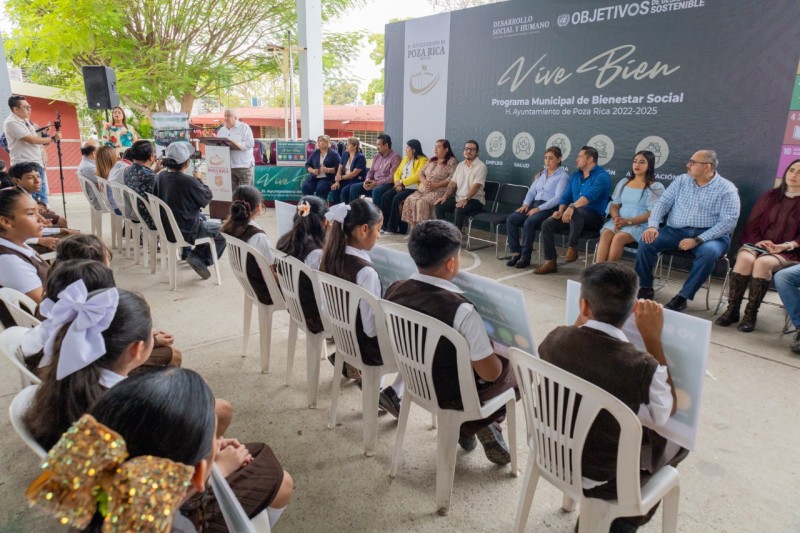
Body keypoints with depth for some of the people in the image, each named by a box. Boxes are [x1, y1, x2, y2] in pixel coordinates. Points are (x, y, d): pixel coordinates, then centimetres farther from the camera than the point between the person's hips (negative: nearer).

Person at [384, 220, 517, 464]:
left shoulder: (394, 290, -13)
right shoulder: (460, 310, -32)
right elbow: (490, 373, -23)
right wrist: (494, 351, 0)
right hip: (453, 395, -5)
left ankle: (468, 425, 23)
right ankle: (480, 423, 15)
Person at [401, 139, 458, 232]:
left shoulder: (452, 161, -2)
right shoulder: (431, 160, 22)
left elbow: (452, 178, -14)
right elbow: (421, 173, 18)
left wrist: (436, 185, -20)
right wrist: (424, 181, -5)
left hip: (440, 191, -7)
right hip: (424, 190, 7)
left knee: (422, 202, -32)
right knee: (409, 200, -17)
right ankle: (413, 229, -15)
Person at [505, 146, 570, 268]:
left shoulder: (563, 176, -2)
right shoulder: (541, 174, 20)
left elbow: (558, 198, -13)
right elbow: (531, 192, 17)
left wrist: (539, 208, -20)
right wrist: (525, 204, -3)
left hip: (550, 208, -7)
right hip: (534, 204, 7)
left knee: (529, 222, -34)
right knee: (510, 219, -17)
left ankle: (525, 257, -20)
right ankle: (516, 253, -13)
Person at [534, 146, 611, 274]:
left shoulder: (601, 176, -9)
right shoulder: (575, 175, 15)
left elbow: (589, 195, -26)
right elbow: (565, 196, 14)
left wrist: (572, 207, -41)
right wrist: (561, 211, -7)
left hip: (595, 217, -7)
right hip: (576, 216, 7)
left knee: (576, 212, -40)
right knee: (547, 224, -13)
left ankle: (572, 248, -27)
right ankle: (550, 262, -11)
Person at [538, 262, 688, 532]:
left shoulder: (555, 338, -19)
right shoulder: (642, 367, -29)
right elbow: (668, 413, -6)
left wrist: (584, 318, 3)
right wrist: (653, 338, -12)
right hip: (604, 479, -4)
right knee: (678, 438, 22)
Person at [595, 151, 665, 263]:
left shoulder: (656, 187, 1)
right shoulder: (623, 182, 17)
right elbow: (614, 205, 13)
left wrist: (627, 221, -18)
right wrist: (617, 219, -10)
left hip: (641, 225, -4)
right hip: (620, 221, 4)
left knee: (619, 237, -34)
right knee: (605, 234, -29)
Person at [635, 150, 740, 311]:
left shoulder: (727, 189, -3)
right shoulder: (681, 180, 9)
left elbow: (729, 221, -12)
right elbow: (663, 203, 4)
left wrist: (698, 240, -22)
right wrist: (652, 225, -16)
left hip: (709, 235, -3)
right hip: (676, 231, 3)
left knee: (709, 252, -36)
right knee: (646, 242, -22)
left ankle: (683, 296, -23)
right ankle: (646, 288, -7)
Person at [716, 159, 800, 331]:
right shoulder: (769, 196, 14)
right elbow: (751, 225, 10)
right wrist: (758, 241, -9)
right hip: (759, 245, 2)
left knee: (763, 262, -36)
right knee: (745, 258, -33)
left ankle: (751, 314, -27)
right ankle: (732, 310, -26)